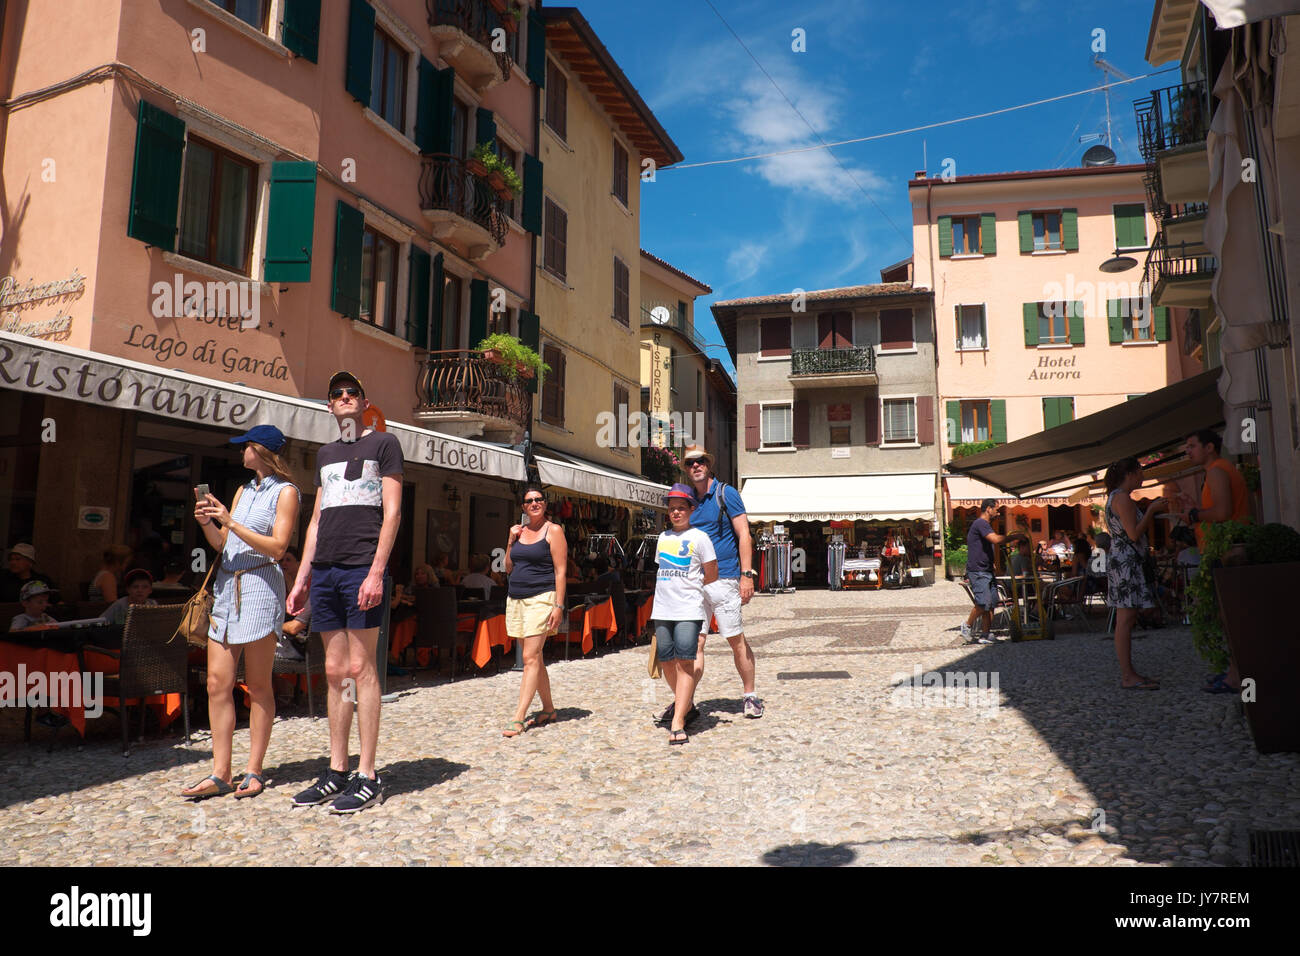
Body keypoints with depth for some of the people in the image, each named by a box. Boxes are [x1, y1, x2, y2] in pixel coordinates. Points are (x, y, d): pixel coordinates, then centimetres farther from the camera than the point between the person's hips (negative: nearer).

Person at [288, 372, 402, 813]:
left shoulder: (383, 443, 4)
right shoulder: (325, 454, 22)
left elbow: (392, 512, -5)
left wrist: (376, 571, -14)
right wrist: (301, 577, 16)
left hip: (362, 567, -6)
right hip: (325, 570, 6)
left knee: (360, 668, -5)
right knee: (335, 671, 9)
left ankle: (368, 777, 2)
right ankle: (336, 772, 17)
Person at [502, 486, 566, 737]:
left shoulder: (553, 531, -4)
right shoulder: (520, 531, 14)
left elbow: (561, 570, -9)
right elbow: (509, 568, 16)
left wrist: (558, 606, -15)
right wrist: (511, 541, 3)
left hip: (541, 598, -7)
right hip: (516, 599, 7)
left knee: (530, 658, -12)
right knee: (534, 658, 12)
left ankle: (519, 718, -12)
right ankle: (549, 710, 24)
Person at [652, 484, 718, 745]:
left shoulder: (699, 537, -1)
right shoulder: (663, 537, 16)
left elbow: (712, 575, 2)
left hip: (689, 610, -6)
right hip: (663, 609, 6)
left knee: (685, 662, -10)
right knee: (666, 661, 9)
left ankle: (677, 724, -14)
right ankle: (683, 703, 33)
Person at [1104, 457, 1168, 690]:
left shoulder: (1116, 497, 20)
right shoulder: (1122, 498, -12)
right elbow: (1134, 534, -18)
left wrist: (1153, 511, 17)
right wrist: (1151, 510, -8)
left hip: (1123, 563, 11)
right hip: (1126, 563, -11)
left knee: (1125, 620, 11)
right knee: (1125, 620, -10)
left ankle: (1127, 673, 14)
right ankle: (1128, 677, -9)